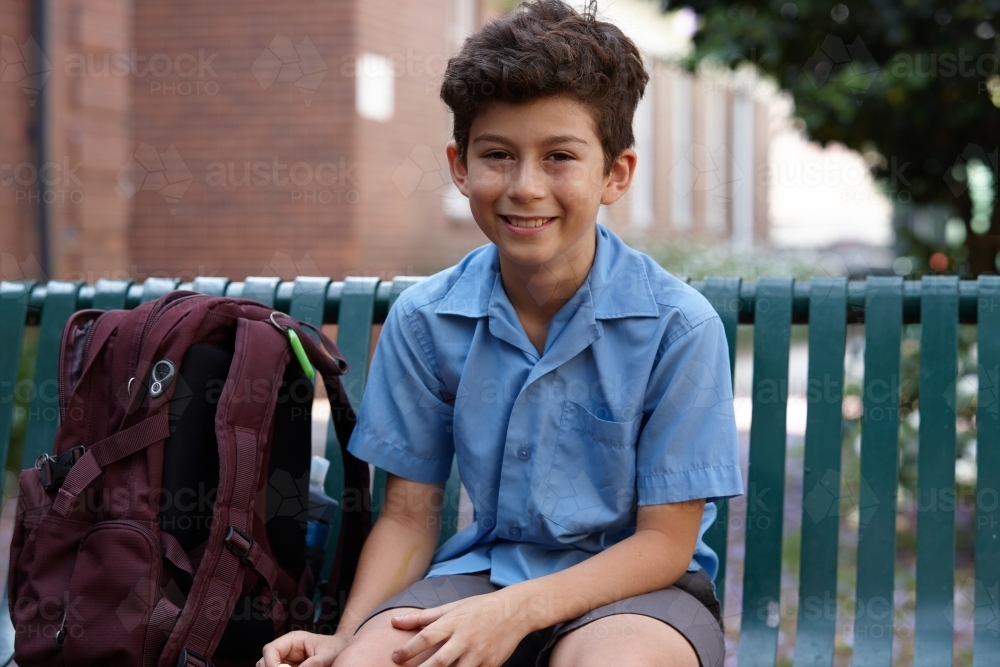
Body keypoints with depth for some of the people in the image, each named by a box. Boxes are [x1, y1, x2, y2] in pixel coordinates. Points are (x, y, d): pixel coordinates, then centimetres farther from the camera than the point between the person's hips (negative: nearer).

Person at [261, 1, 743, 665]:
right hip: (483, 565, 2)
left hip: (634, 584, -2)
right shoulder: (424, 320, -3)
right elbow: (409, 516, 3)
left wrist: (517, 609, -24)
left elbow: (665, 540, -10)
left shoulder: (678, 325, -13)